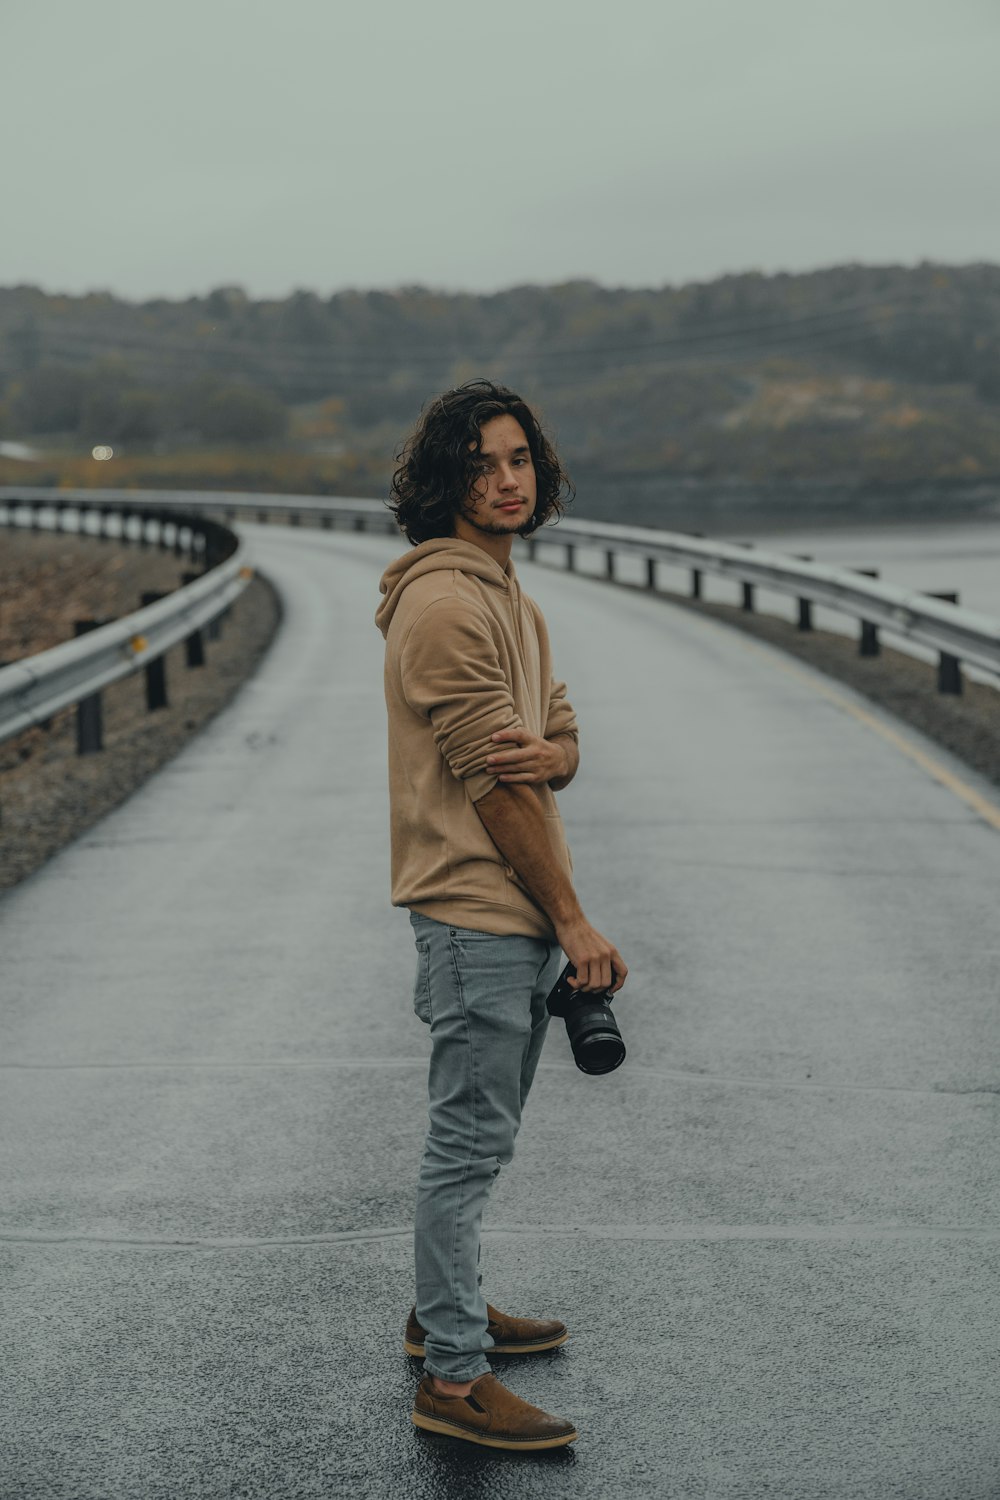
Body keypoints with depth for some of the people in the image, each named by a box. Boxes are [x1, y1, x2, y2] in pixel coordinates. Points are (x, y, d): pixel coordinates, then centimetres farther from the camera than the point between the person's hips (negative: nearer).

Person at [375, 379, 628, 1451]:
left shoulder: (509, 596, 17)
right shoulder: (444, 601, -16)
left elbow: (558, 743, 11)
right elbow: (488, 782, -19)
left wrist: (544, 751, -16)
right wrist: (574, 925, -16)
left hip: (518, 913, 10)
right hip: (475, 910, -10)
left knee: (482, 1133, 20)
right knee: (468, 1141, -5)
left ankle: (445, 1311, 35)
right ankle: (453, 1379, 1)